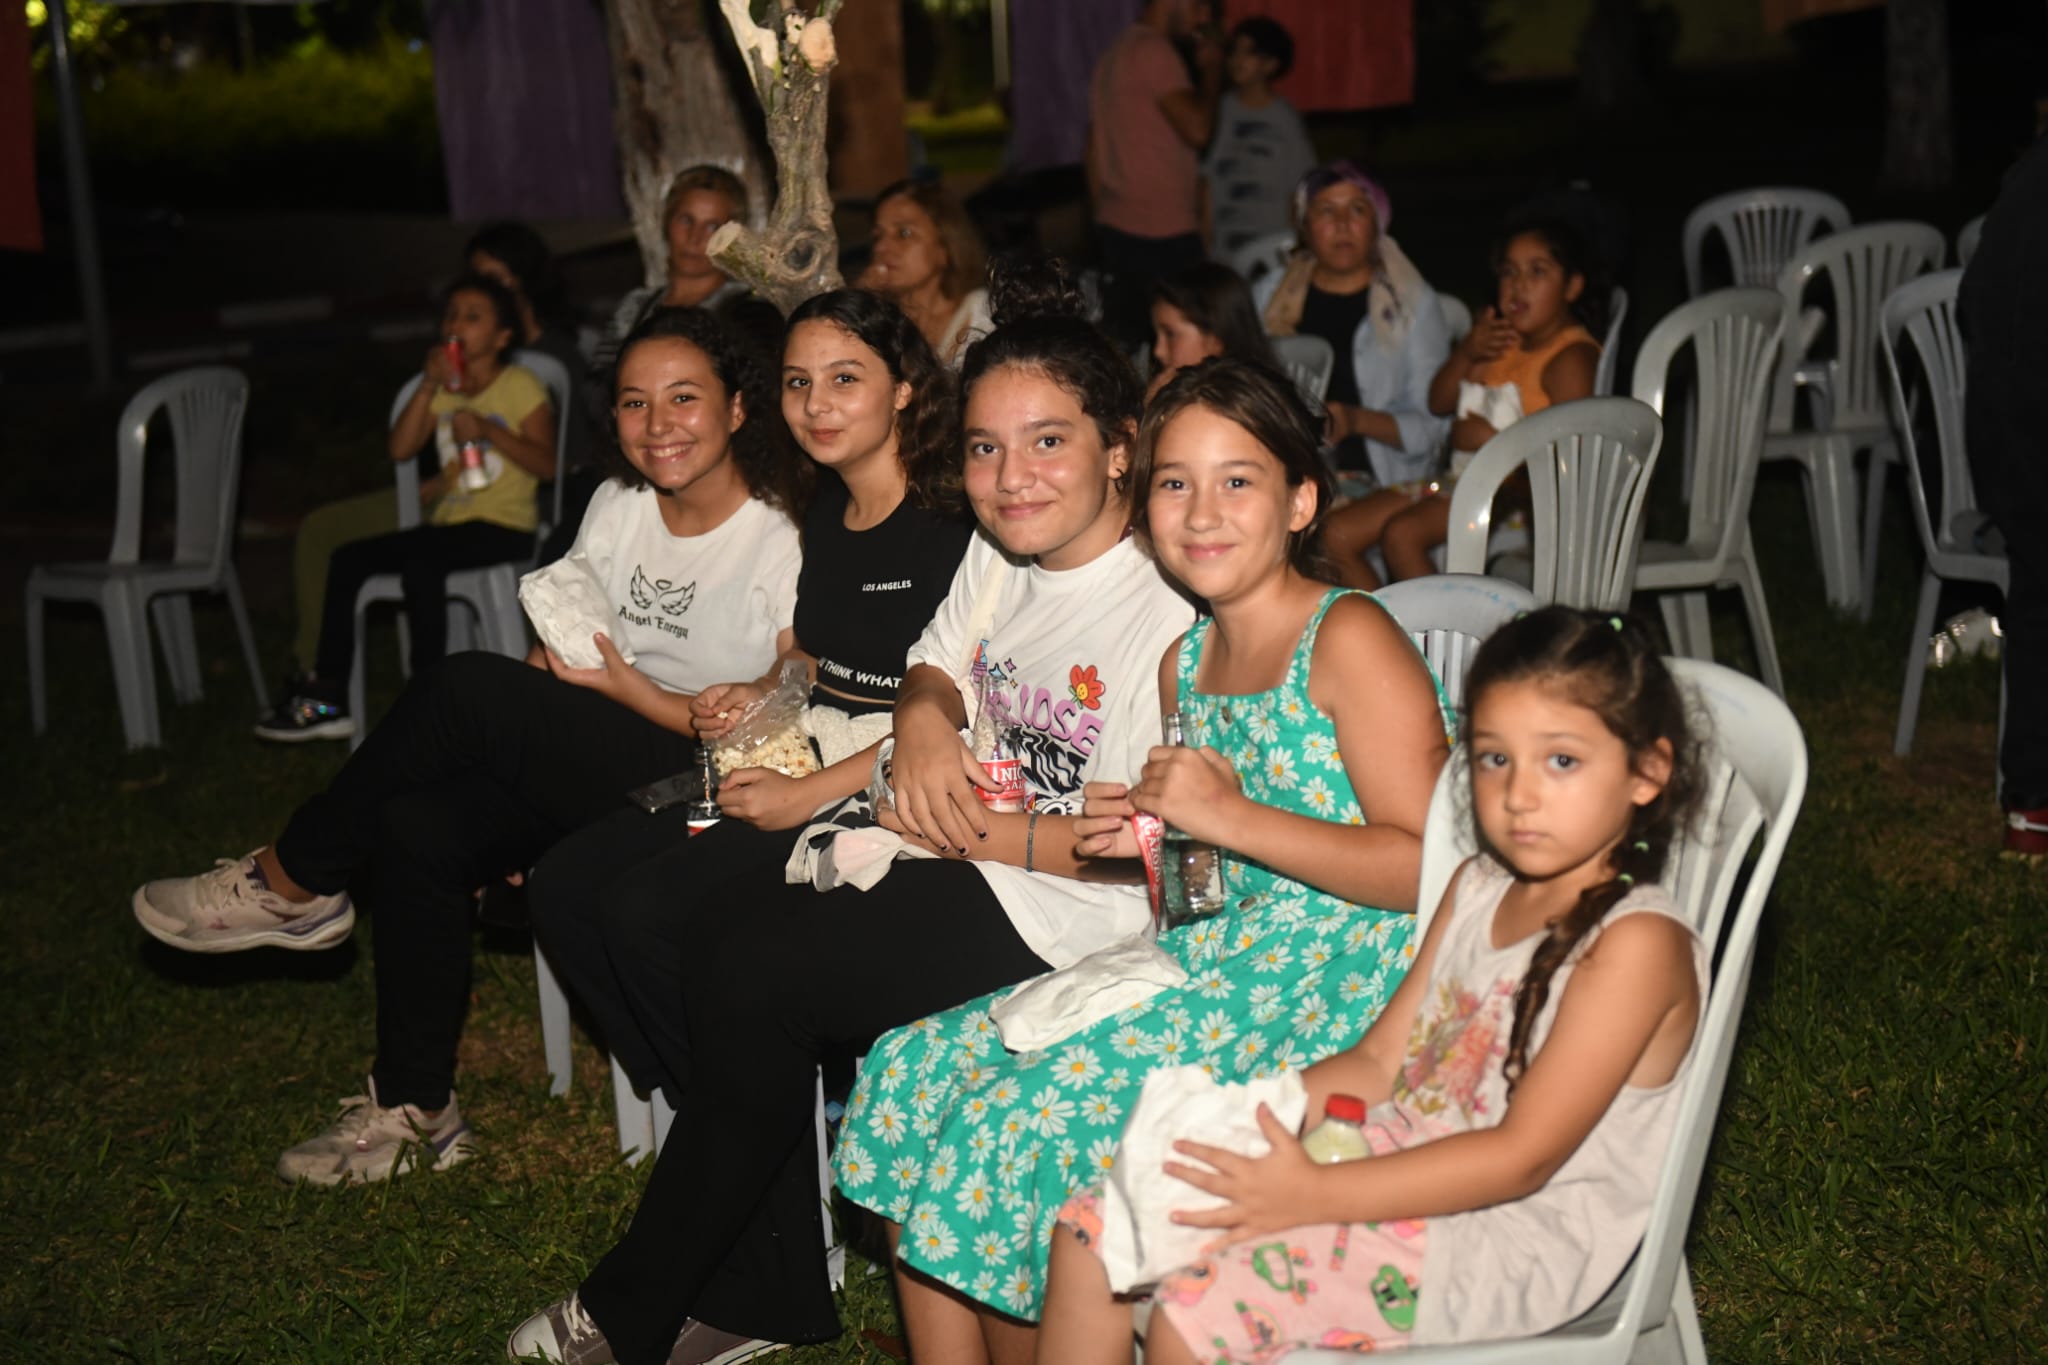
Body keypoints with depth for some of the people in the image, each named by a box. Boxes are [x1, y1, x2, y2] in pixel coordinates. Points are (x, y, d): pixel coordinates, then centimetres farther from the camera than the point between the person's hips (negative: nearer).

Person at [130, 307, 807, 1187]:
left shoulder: (780, 545, -13)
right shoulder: (617, 507, 7)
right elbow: (559, 660, 9)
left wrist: (629, 690, -19)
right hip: (592, 770, 7)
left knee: (465, 690, -23)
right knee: (415, 828, -17)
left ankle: (292, 883, -1)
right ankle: (413, 1111, -3)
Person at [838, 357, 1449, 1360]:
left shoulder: (1349, 640, -12)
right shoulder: (1185, 661, 12)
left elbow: (1432, 867, -18)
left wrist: (1232, 817, -20)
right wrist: (1144, 836, 0)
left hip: (1330, 991, -8)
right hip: (1209, 962, 8)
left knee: (1036, 1117, -20)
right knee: (921, 1071, -2)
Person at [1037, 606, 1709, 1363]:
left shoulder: (1637, 943, -17)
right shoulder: (1478, 888, 10)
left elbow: (1522, 1156, -22)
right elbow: (1379, 1064, 12)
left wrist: (1315, 1196, -26)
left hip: (1513, 1237, -9)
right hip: (1406, 1157, 9)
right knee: (1095, 1227, 1)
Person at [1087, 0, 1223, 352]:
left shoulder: (1112, 56, 19)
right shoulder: (1154, 51, -10)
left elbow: (1094, 155, 23)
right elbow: (1197, 129, -18)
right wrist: (1212, 71, -2)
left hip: (1115, 230, 9)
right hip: (1163, 234, -9)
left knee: (1122, 344, 7)